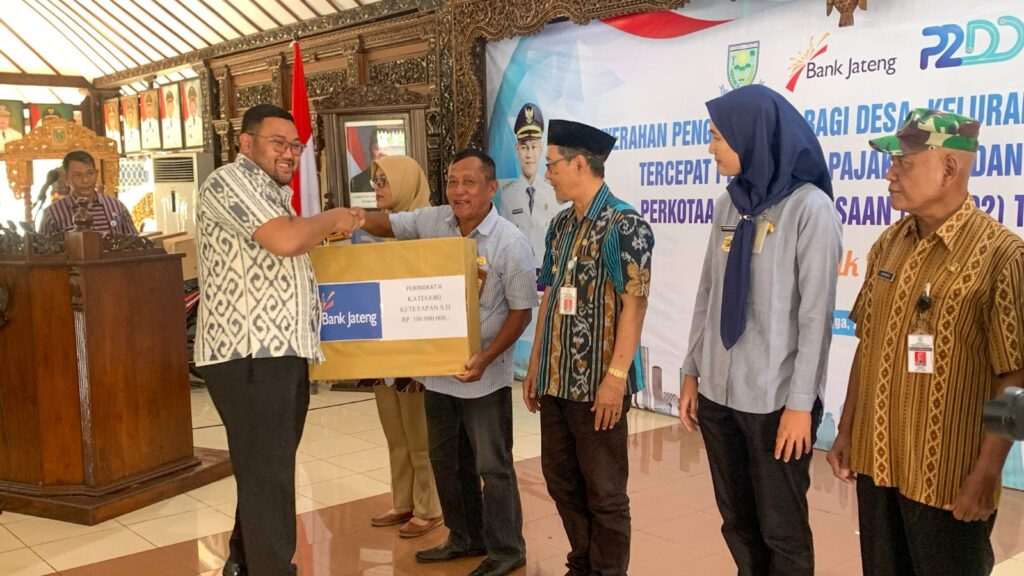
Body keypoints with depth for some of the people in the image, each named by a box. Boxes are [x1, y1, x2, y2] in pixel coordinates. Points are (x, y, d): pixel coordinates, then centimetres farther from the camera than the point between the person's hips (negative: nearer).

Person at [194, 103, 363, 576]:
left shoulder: (271, 191, 23)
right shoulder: (232, 181, -8)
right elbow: (284, 240, -23)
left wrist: (327, 233, 18)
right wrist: (332, 218, -7)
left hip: (281, 352, 10)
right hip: (249, 355, -10)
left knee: (269, 470, 18)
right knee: (267, 476, -6)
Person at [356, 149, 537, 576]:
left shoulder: (511, 244, -14)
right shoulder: (433, 222, 0)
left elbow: (521, 312, -11)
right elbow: (385, 224, 12)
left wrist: (484, 359, -20)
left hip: (484, 376, -6)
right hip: (437, 371, 6)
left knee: (492, 466, 4)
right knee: (446, 460, 18)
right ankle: (465, 539, 35)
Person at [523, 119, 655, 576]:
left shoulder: (624, 226, -12)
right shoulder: (560, 225, 11)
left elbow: (634, 304, -16)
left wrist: (616, 376, -20)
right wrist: (535, 364, 15)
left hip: (596, 384, -8)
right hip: (556, 381, 8)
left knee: (604, 492, 5)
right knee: (560, 480, 17)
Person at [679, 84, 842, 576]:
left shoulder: (811, 208, -11)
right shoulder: (729, 205, 8)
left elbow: (816, 313, -13)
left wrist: (801, 402, -14)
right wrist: (692, 372, 11)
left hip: (776, 398, -6)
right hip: (718, 392, 6)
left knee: (781, 529, 6)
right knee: (737, 522, 15)